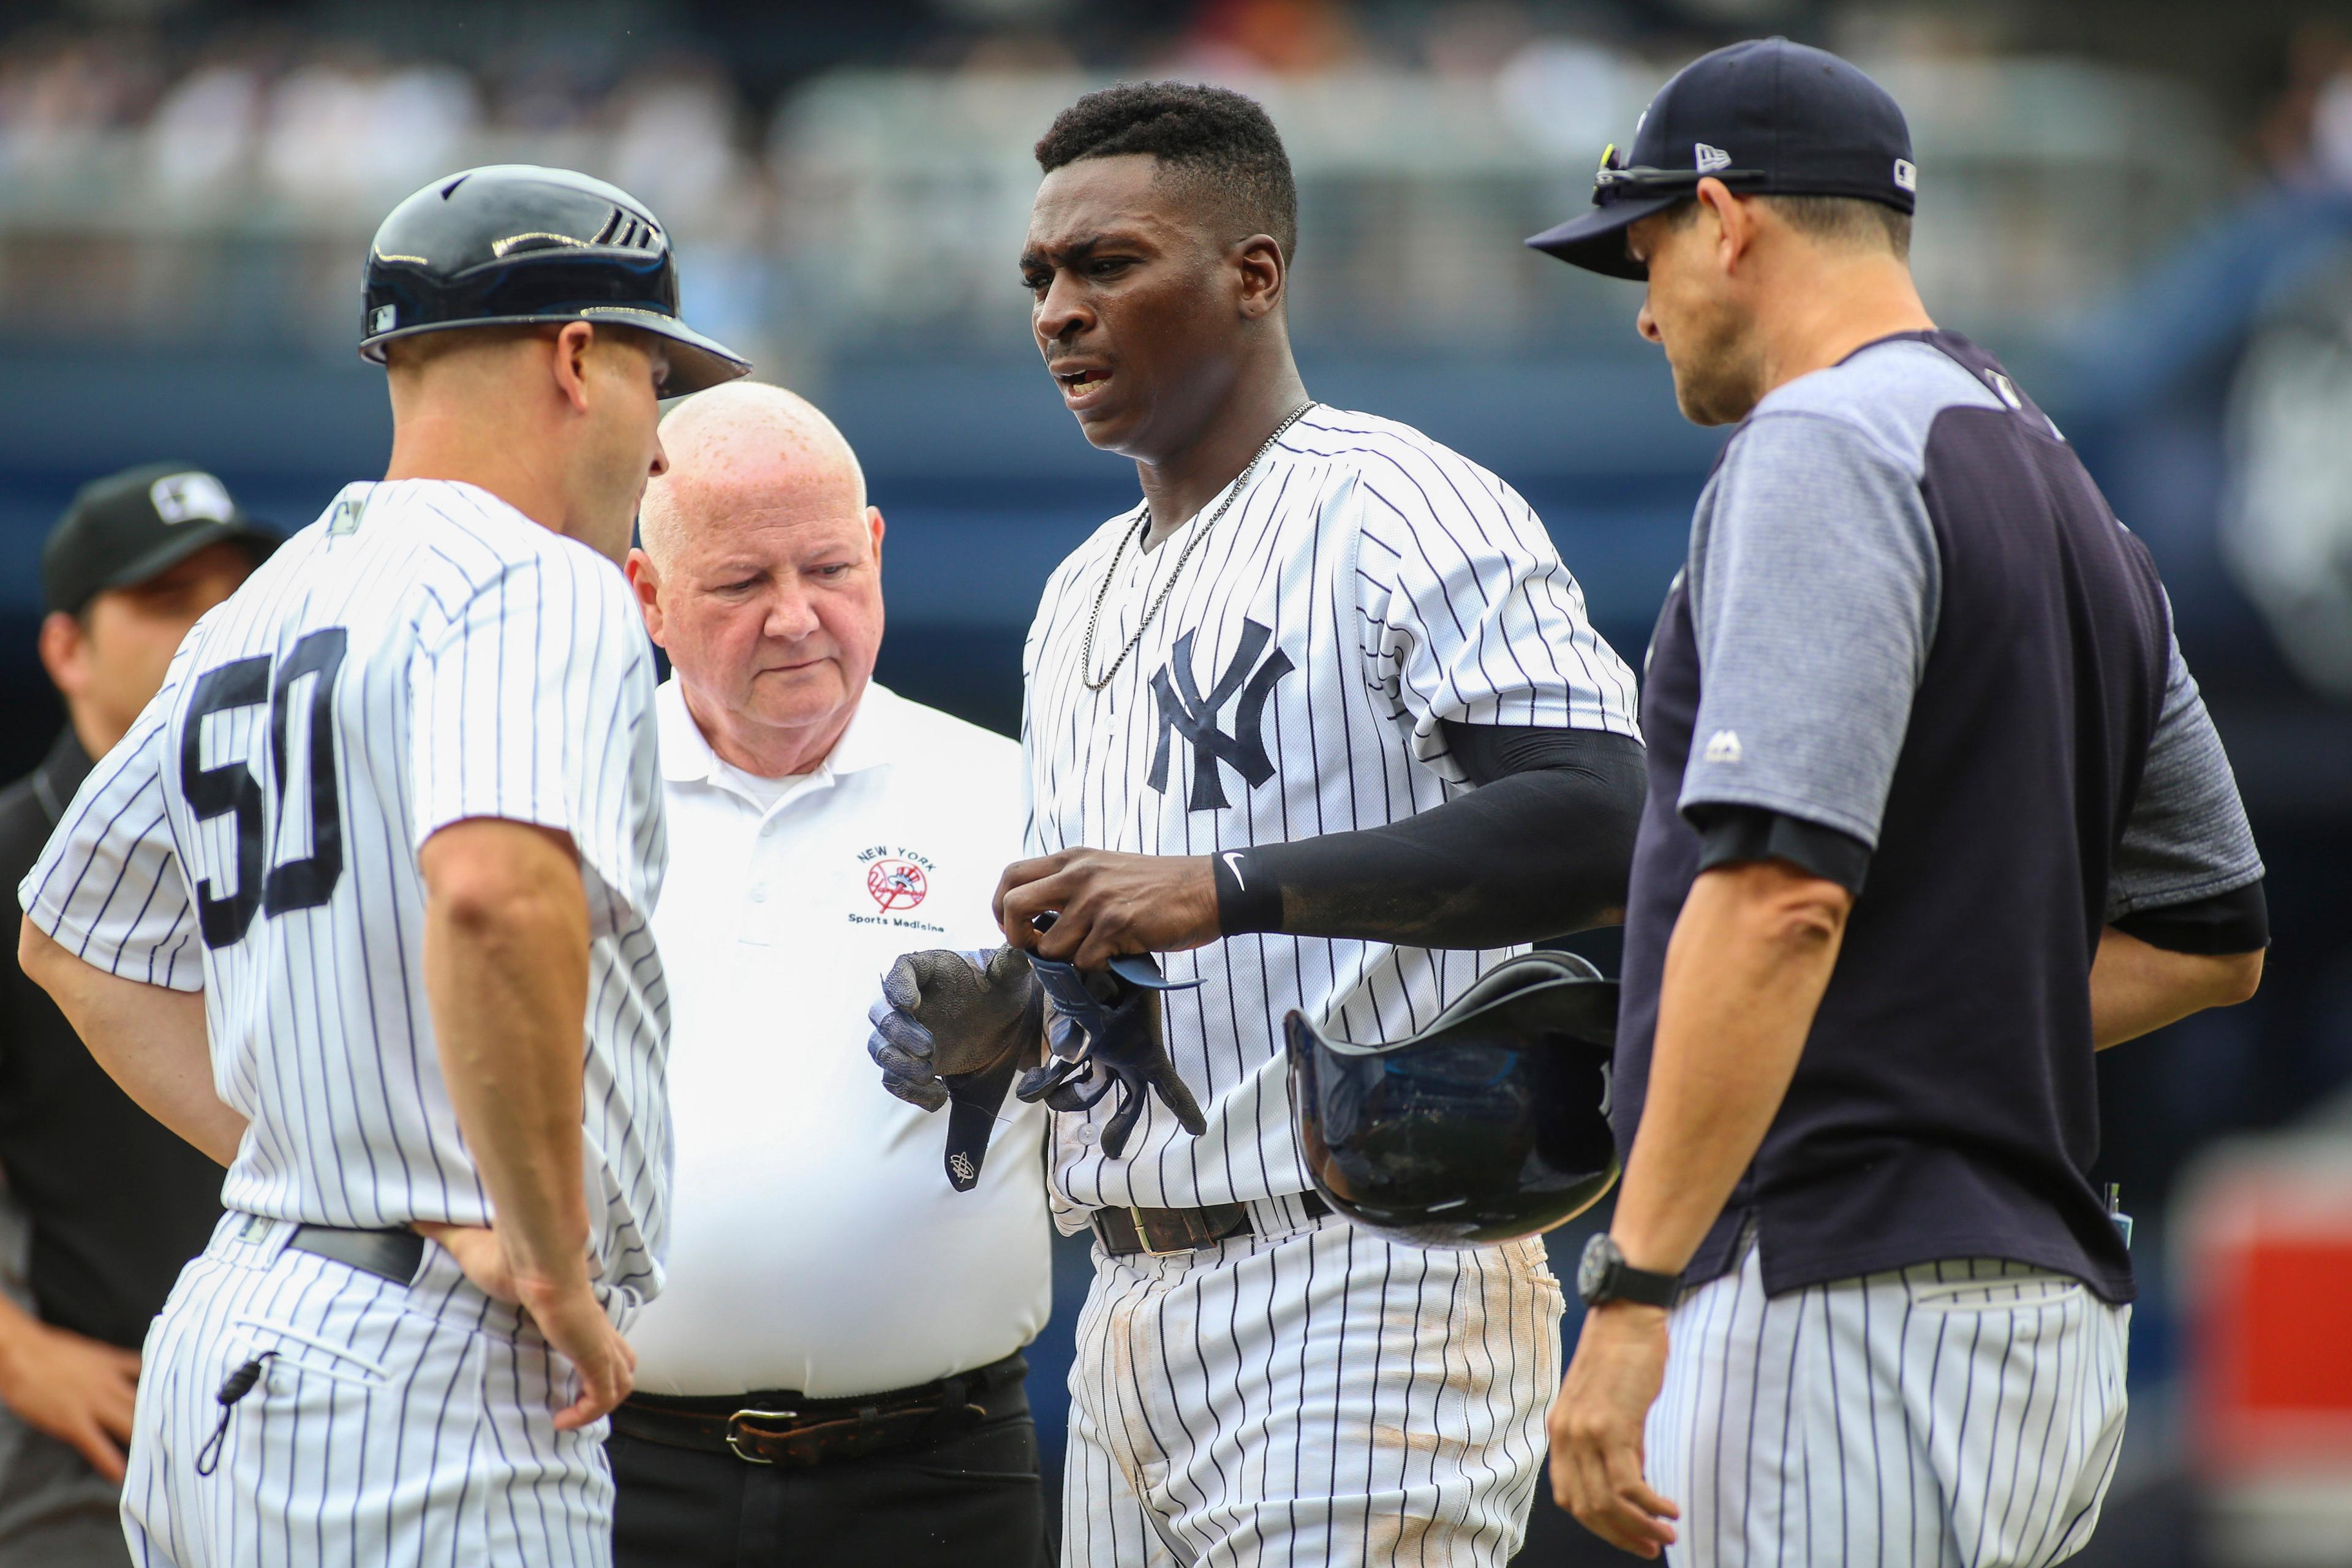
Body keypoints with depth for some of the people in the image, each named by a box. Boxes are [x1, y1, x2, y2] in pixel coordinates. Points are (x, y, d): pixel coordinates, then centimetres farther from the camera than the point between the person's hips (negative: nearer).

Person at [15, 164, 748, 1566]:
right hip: (434, 1366, -9)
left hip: (229, 1335, 9)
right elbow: (494, 889, -28)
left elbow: (67, 938, 30)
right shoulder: (540, 585, -9)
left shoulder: (253, 618, 18)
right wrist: (552, 1251, -19)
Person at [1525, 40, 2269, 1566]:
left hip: (1856, 1284, -10)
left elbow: (1780, 889, -22)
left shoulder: (1823, 446, -9)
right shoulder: (2069, 490, 20)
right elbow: (2216, 936, 26)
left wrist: (1632, 1294, -24)